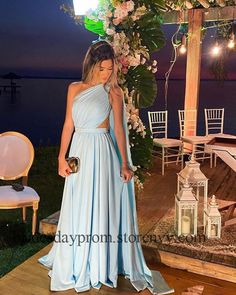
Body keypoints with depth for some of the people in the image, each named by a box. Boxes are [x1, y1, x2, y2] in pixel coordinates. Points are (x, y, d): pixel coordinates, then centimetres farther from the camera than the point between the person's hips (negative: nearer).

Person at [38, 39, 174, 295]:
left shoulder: (113, 91, -2)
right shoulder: (75, 88, 5)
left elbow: (119, 129, -3)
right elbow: (68, 124, 6)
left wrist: (124, 163, -6)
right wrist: (62, 157, 1)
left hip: (102, 152, -3)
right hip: (79, 151, 3)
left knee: (101, 206, 4)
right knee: (77, 208, 13)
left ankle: (100, 263, 23)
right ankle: (75, 261, 33)